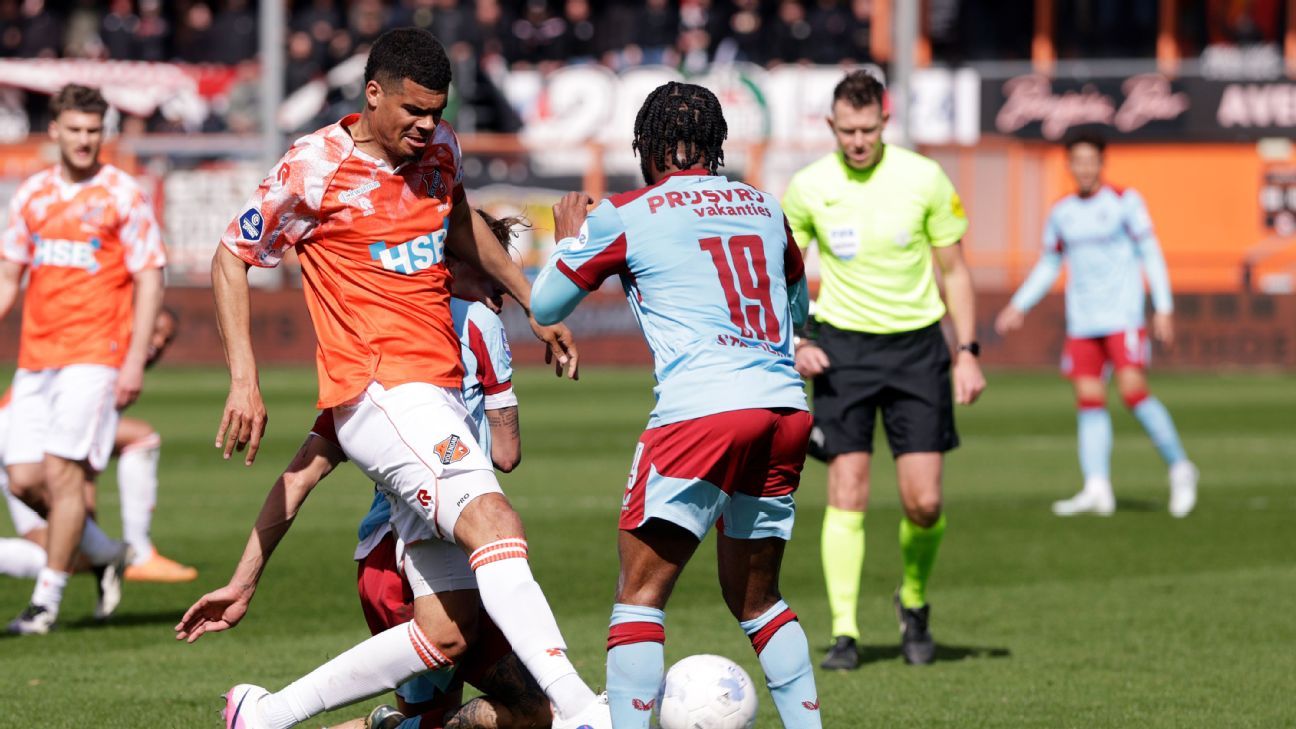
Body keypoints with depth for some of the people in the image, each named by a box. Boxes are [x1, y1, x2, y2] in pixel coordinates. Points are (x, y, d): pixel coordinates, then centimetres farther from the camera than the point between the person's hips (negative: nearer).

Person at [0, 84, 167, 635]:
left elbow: (149, 281, -4)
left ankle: (47, 600, -3)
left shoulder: (122, 195, -3)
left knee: (62, 471, -11)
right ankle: (106, 554, 22)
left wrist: (135, 361, -11)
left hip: (93, 356, -5)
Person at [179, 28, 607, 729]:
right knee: (494, 523, -31)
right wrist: (244, 380, -7)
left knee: (445, 632, 4)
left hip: (439, 399, 8)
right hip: (381, 389, -8)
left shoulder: (437, 150, 12)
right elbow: (231, 258, 2)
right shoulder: (314, 167, -6)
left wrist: (534, 304, 35)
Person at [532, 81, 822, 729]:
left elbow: (543, 306, 16)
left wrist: (568, 241, 34)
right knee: (755, 597, 18)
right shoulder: (765, 207, 17)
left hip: (701, 411, -5)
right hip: (786, 409, 5)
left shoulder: (621, 216, 4)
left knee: (641, 592, -3)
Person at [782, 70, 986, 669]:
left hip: (916, 344, 0)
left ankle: (914, 602, 23)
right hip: (842, 348, 0)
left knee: (924, 502, -4)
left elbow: (954, 270, 4)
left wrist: (968, 351, -3)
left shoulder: (924, 179, -6)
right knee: (846, 494, -9)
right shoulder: (808, 188, -4)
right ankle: (844, 632, -5)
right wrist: (795, 344, -7)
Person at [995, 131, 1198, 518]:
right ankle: (1097, 489, -5)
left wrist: (1164, 308, -9)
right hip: (1082, 323, 5)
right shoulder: (1061, 213, 11)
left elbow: (1150, 254, -2)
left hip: (1123, 318, -5)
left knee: (1133, 392, -16)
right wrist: (1018, 306, 11)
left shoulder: (1124, 202, -2)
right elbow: (1048, 266, 21)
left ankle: (1179, 468, 0)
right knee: (1089, 399, -3)